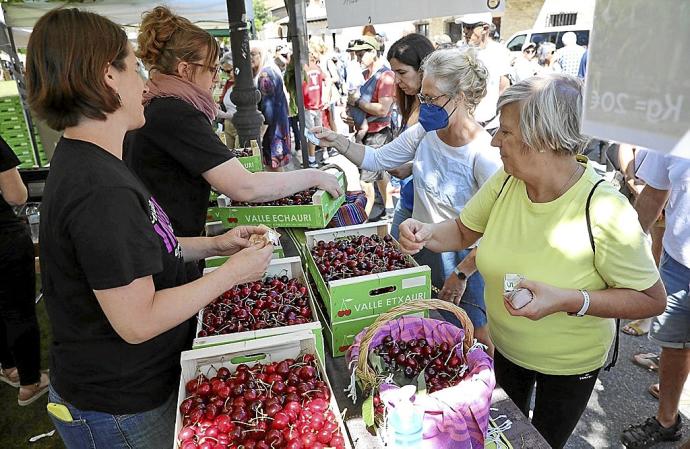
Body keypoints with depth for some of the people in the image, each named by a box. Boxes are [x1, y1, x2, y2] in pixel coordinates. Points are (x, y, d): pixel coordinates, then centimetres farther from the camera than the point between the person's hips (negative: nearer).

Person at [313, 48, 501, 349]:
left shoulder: (484, 155, -25)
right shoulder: (424, 133, -6)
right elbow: (377, 159, 3)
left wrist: (462, 274, -17)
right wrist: (338, 141, -11)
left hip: (464, 260, -6)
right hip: (420, 248, 6)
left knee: (476, 341, 13)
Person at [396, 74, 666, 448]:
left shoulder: (604, 211, -32)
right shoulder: (505, 181, -17)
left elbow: (652, 300, -22)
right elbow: (463, 231, -3)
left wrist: (569, 300, -36)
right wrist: (427, 234, -24)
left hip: (568, 364, -4)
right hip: (506, 347, 5)